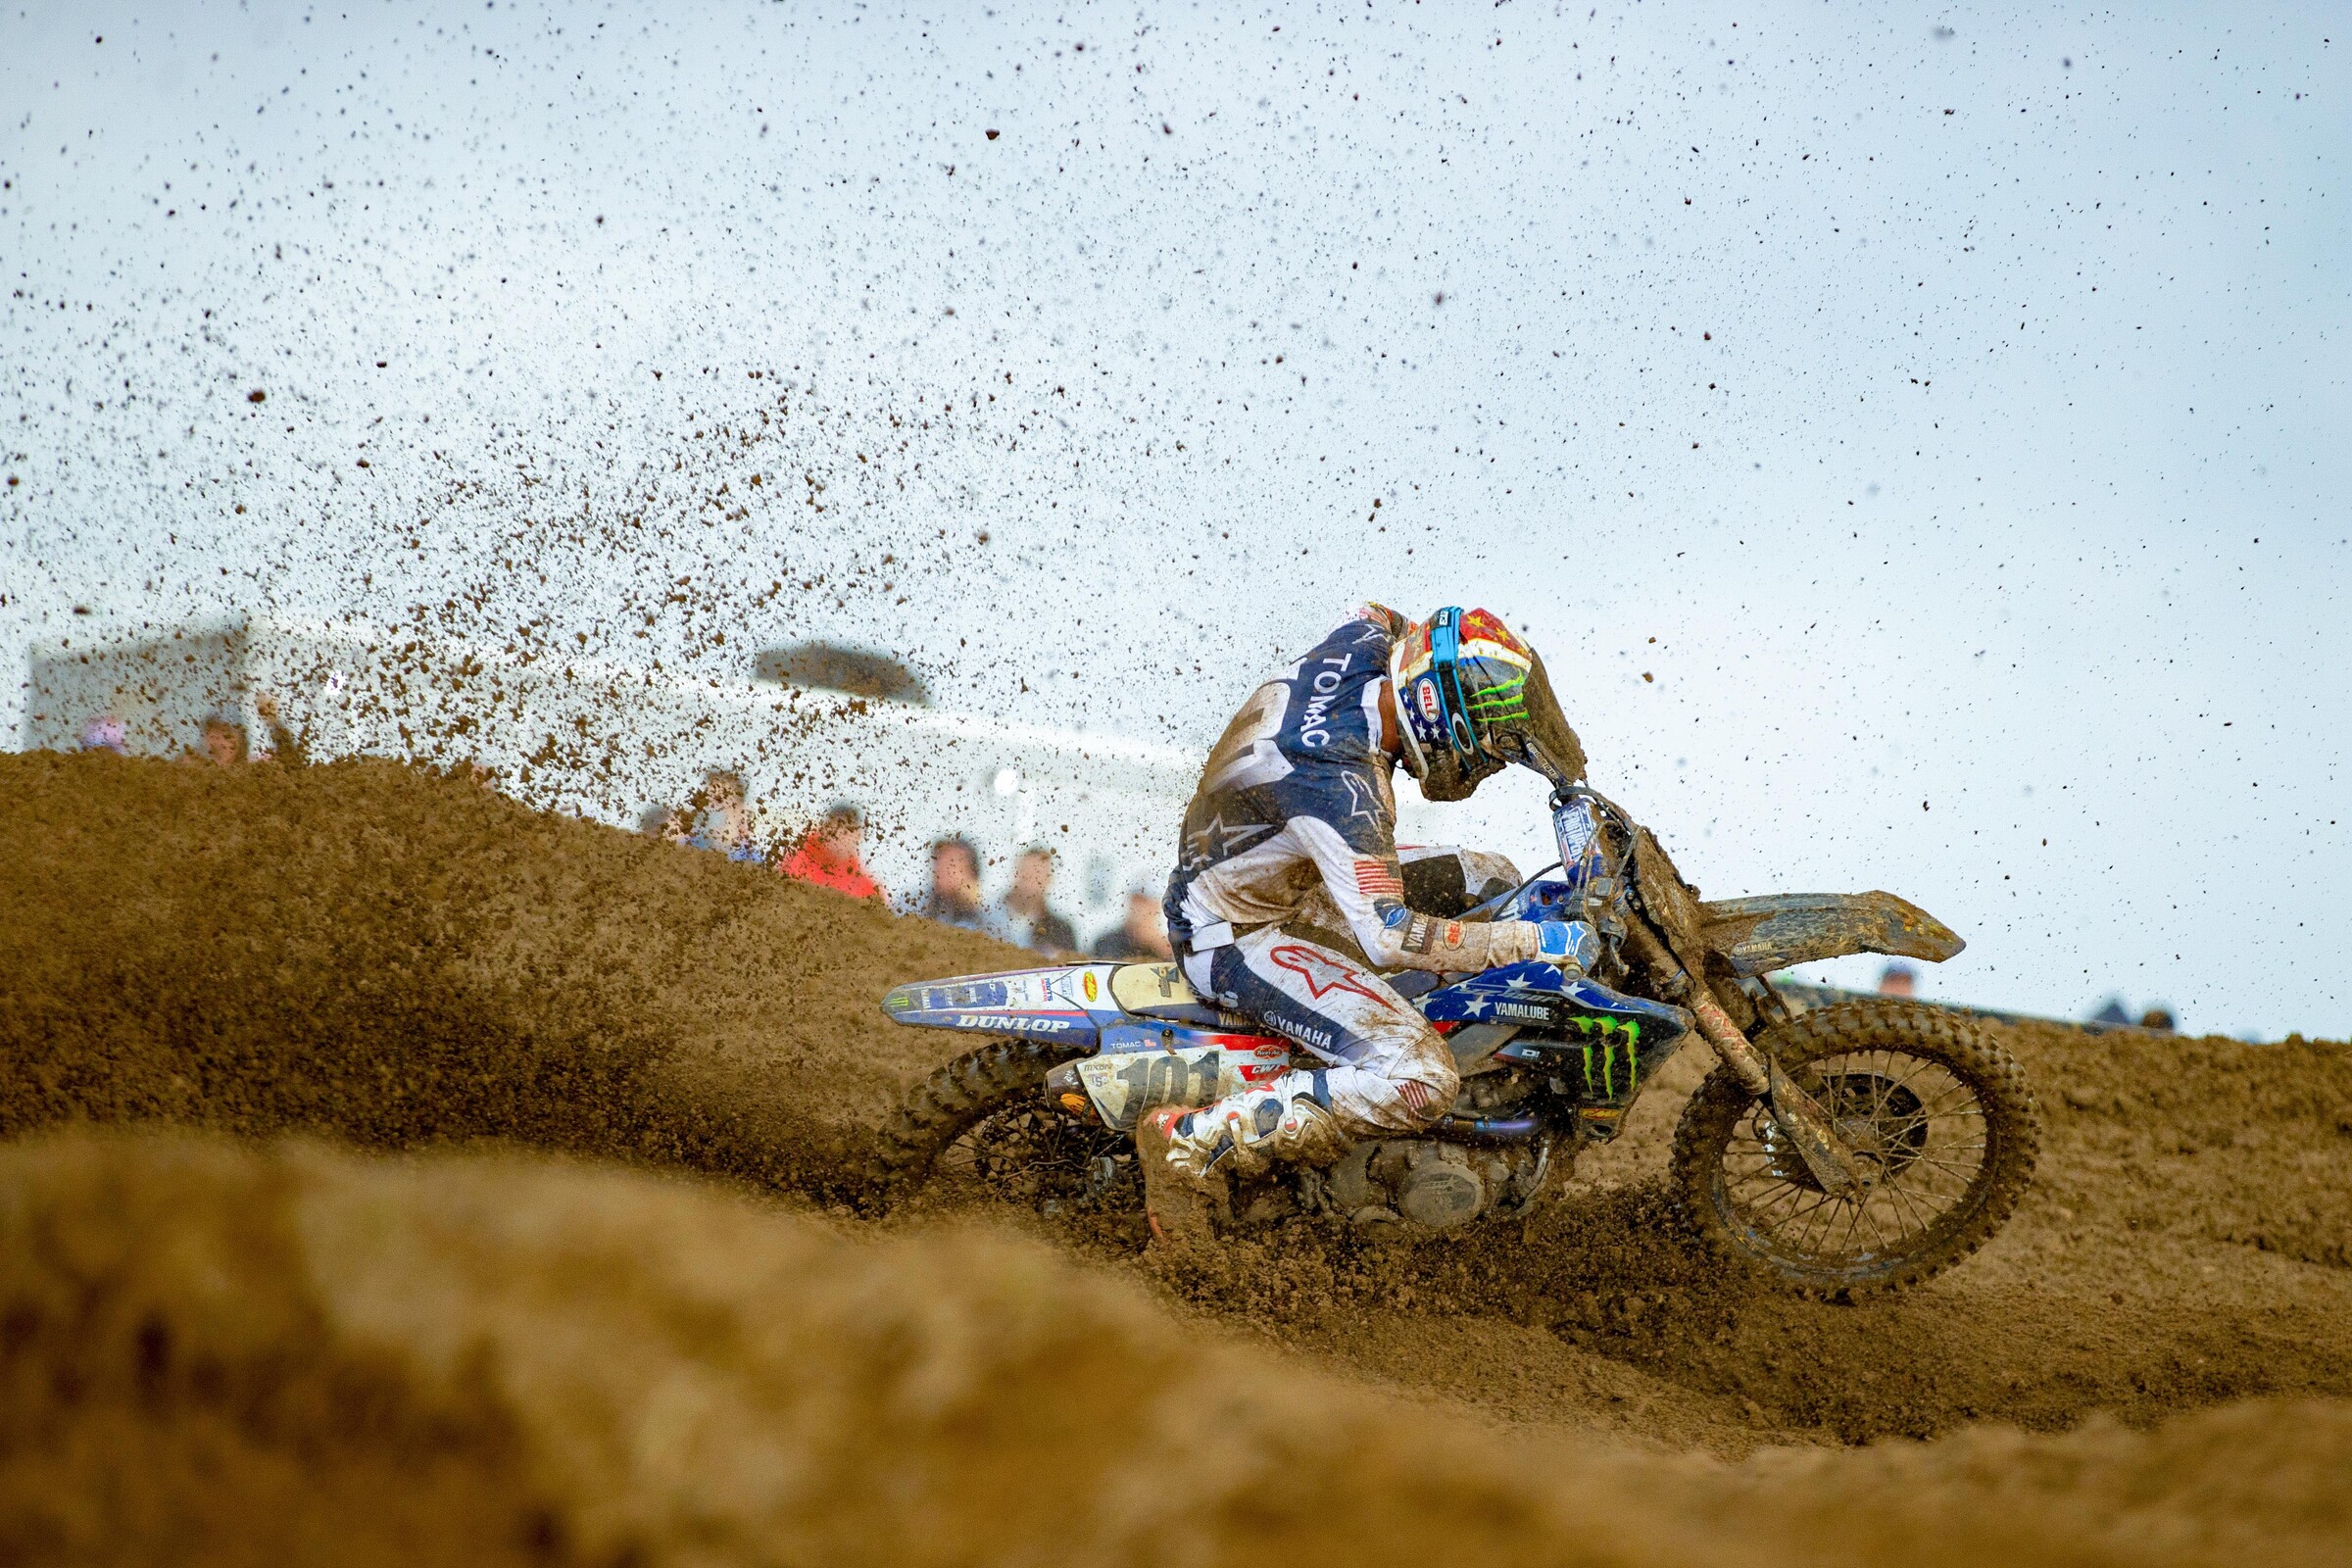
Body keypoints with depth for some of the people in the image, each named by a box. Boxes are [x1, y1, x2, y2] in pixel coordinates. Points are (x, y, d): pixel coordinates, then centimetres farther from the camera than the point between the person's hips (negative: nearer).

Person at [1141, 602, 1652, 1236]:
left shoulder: (1363, 643, -11)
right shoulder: (1338, 780, -36)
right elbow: (1389, 938, -40)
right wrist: (1536, 941, -33)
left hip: (1295, 881, 10)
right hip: (1239, 936, -10)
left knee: (1491, 881, 14)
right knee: (1417, 1083, -25)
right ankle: (1193, 1145, -17)